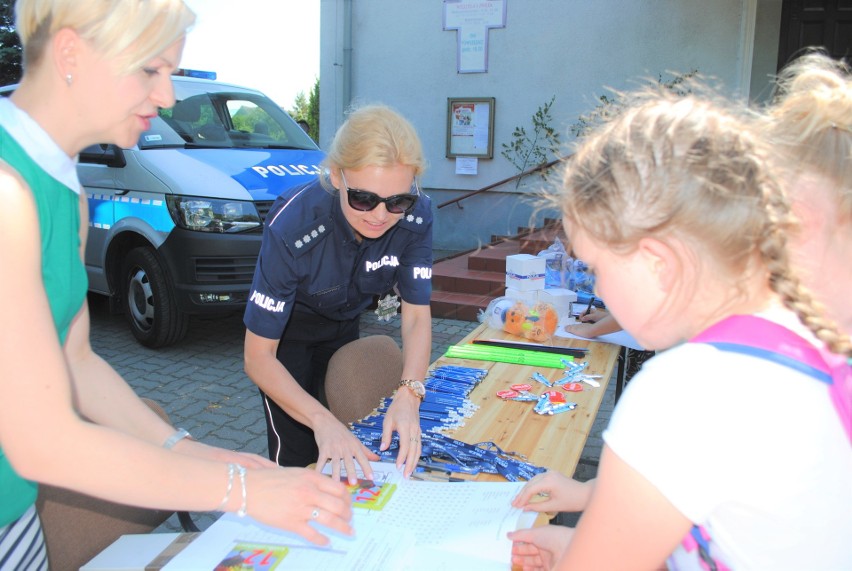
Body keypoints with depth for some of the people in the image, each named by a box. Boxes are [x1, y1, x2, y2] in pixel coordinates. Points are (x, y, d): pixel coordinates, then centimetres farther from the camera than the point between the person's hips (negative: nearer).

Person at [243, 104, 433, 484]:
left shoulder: (415, 216, -28)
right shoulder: (292, 227, -38)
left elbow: (417, 315, -21)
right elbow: (258, 357, -32)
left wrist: (408, 395, -38)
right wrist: (321, 420, -46)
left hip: (344, 324, 4)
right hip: (286, 329, -3)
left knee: (351, 447, 12)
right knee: (299, 458, -8)